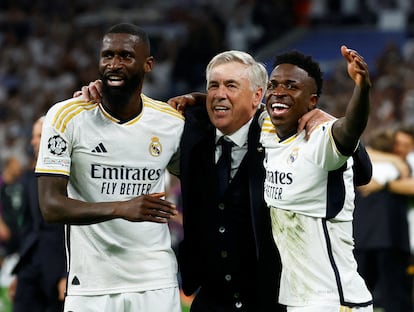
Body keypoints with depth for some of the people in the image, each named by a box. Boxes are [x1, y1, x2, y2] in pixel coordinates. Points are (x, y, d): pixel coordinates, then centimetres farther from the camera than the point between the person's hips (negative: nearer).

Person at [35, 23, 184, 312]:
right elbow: (51, 206, -14)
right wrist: (121, 209, -26)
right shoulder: (66, 117, -6)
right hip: (90, 287, -2)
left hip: (157, 286, 2)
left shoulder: (172, 122, 3)